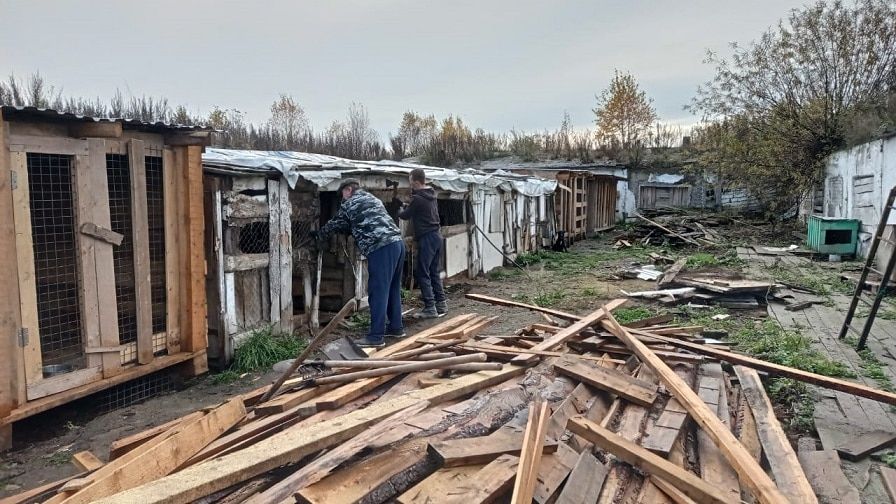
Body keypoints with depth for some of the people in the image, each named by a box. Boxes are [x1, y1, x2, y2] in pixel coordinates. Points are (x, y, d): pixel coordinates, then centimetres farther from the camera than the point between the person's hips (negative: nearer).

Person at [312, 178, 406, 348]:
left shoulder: (350, 204, 6)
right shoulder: (372, 199, 28)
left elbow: (335, 225, 16)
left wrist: (318, 236, 34)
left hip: (381, 248, -8)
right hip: (397, 242, 8)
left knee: (378, 292, -7)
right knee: (393, 288, 17)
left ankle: (376, 337, -5)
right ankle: (396, 327, 26)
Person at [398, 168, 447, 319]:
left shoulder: (417, 198, -15)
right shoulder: (431, 195, 11)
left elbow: (405, 216, -2)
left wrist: (401, 210, 18)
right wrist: (408, 207, 16)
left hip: (426, 238, -9)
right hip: (436, 236, 9)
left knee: (422, 273, -3)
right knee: (434, 272, 15)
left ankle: (430, 308, -5)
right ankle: (441, 304, 17)